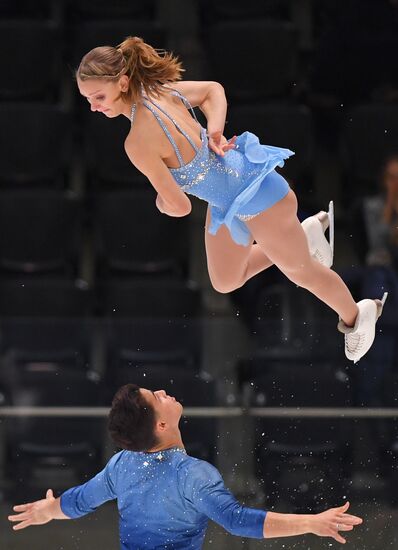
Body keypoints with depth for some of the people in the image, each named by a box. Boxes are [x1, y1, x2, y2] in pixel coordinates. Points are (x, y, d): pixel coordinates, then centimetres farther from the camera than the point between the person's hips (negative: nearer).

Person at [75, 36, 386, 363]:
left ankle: (356, 316, 46)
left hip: (256, 198, -8)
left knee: (300, 271, 20)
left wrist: (161, 202, -4)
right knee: (225, 283, 26)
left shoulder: (138, 143, -36)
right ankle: (305, 235, 40)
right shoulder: (157, 89, -12)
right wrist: (215, 133, -10)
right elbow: (213, 90, 5)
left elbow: (179, 207, -27)